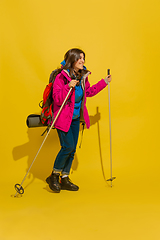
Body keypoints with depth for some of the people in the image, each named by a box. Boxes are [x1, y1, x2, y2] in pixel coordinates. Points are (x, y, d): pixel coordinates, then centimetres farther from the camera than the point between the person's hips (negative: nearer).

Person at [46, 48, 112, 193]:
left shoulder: (83, 76, 4)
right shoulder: (62, 77, -17)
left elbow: (89, 92, 20)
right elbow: (57, 99, -21)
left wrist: (104, 82, 19)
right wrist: (68, 87, -34)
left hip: (75, 117, 7)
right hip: (63, 117, -7)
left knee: (72, 149, 7)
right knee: (68, 146, -13)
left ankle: (64, 179, 19)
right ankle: (54, 176, 8)